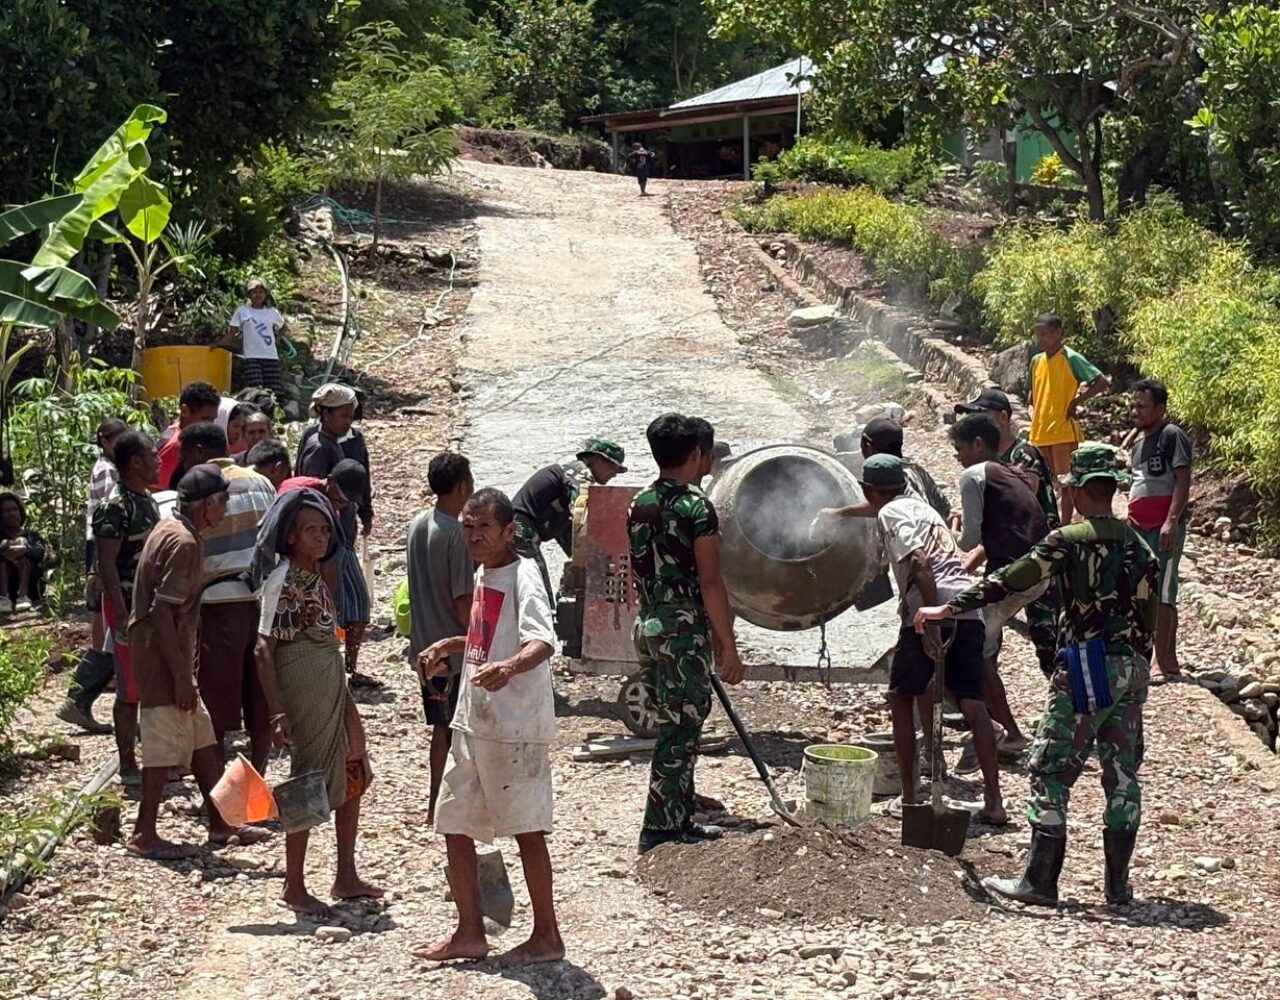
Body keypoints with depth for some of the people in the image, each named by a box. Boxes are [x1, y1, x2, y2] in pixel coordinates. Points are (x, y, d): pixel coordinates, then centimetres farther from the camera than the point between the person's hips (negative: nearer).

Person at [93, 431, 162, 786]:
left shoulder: (147, 501, 12)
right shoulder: (114, 507, -15)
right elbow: (106, 565, -19)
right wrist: (122, 617, -24)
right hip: (129, 607, -9)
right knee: (130, 692, -2)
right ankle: (128, 766, 6)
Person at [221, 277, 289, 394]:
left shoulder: (272, 311, 12)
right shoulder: (242, 311, 6)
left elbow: (285, 328, 29)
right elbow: (231, 335, 3)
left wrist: (277, 339, 14)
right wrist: (217, 344, -12)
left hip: (271, 357, 3)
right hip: (252, 357, -3)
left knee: (274, 392, -3)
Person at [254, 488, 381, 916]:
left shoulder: (317, 579, 10)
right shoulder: (282, 582, -14)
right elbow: (264, 649, -17)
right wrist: (278, 711, -22)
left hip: (332, 690, 9)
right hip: (303, 692, -9)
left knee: (352, 781, 14)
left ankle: (346, 878, 24)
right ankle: (294, 888, 10)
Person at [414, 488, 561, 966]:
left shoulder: (521, 577, -14)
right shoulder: (484, 575, 13)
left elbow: (543, 641, -31)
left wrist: (508, 667, -48)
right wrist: (452, 645, 33)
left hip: (515, 725, -9)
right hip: (472, 721, 9)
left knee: (526, 828, -1)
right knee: (453, 823, 12)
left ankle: (547, 936, 11)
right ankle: (470, 933, 23)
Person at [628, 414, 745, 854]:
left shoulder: (639, 504, 10)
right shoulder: (697, 507, -14)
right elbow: (710, 583, -15)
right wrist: (729, 648, -11)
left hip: (647, 625, 8)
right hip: (684, 629, -8)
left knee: (673, 726, 15)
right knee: (679, 731, -1)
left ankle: (680, 820, 21)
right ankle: (658, 828, 2)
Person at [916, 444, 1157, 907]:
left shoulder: (1069, 541, -10)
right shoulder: (1139, 545, 7)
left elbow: (1008, 581, -13)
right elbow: (1150, 615, 10)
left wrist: (949, 607, -9)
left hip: (1085, 669, -6)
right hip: (1132, 669, 6)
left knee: (1051, 773, 1)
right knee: (1122, 774, 9)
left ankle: (1040, 881, 1)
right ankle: (1118, 884, 13)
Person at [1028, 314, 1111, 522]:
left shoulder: (1071, 359, -9)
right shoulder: (1036, 360, 11)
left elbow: (1103, 382, -14)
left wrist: (1077, 400, -13)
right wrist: (1034, 413, 11)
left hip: (1063, 430, -7)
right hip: (1040, 432, 7)